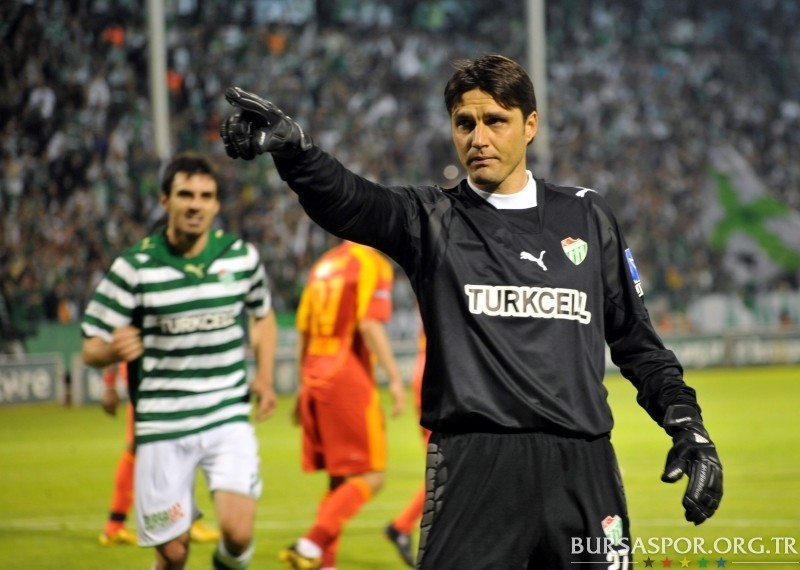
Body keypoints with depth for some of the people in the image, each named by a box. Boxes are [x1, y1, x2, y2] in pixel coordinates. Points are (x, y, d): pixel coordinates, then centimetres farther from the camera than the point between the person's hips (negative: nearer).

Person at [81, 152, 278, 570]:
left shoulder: (242, 257, 1)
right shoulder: (133, 268, -7)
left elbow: (263, 315, 22)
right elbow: (91, 351, -4)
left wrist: (264, 378, 7)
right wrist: (115, 350, -28)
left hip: (229, 417, 1)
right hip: (162, 427, -1)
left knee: (238, 533, -15)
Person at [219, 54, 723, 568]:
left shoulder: (586, 216, 14)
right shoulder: (432, 220, 6)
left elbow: (636, 338, 19)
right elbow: (347, 201, -15)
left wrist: (687, 425, 8)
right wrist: (291, 146, -35)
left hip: (584, 468, 2)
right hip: (474, 467, -2)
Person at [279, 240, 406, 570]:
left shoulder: (323, 264, 16)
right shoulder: (372, 264, -6)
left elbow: (302, 332, 18)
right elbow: (369, 324, -18)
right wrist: (394, 378, -18)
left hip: (315, 380, 8)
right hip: (348, 381, -8)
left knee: (340, 481, 14)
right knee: (371, 477, -4)